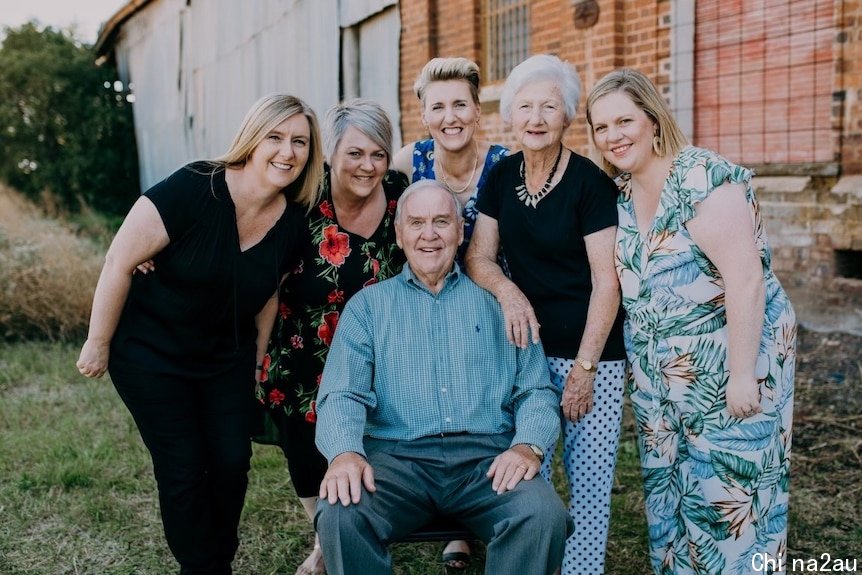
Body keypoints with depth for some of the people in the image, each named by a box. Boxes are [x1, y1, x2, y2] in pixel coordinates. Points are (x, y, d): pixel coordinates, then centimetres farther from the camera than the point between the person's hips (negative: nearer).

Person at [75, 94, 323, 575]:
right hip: (152, 354, -4)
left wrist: (256, 363, 13)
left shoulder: (293, 221, -8)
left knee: (232, 463, 3)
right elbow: (121, 261, -20)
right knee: (184, 469, -1)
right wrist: (98, 344, -12)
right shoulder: (193, 189, -25)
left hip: (228, 359, 5)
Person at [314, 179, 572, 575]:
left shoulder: (496, 301, 15)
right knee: (340, 516, -30)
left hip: (486, 457, 1)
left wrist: (528, 445, -12)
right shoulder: (368, 305, 14)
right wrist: (345, 452, -20)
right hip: (396, 455, 0)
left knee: (543, 516, -29)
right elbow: (342, 394, 2)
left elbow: (536, 390, 9)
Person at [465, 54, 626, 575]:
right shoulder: (502, 176, 4)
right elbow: (479, 257, 7)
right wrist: (507, 290, -15)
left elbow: (606, 283, -13)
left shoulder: (590, 182, -12)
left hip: (591, 353, -4)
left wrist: (584, 368, -14)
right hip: (525, 347, 4)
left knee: (589, 482, 1)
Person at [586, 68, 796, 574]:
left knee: (729, 495, 1)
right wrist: (641, 361, 8)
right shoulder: (620, 192, 5)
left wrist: (742, 375, -22)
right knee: (667, 489, 15)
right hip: (660, 372, 7)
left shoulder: (703, 179, -18)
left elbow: (746, 278, -22)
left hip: (730, 362, -7)